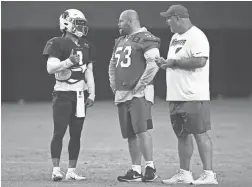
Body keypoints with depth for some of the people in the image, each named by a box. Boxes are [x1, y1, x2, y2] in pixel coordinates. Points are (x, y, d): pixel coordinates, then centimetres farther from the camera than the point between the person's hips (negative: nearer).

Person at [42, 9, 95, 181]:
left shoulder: (86, 46, 13)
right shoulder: (58, 44, -6)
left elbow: (89, 73, 14)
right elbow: (50, 68, -14)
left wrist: (91, 94, 6)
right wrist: (69, 61, -26)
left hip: (81, 94, 6)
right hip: (63, 94, -6)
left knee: (76, 133, 5)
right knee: (59, 132, -8)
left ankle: (72, 170, 9)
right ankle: (56, 170, -5)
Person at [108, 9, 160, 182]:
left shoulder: (145, 39, -7)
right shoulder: (120, 41, 20)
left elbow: (153, 65, -16)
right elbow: (112, 65, 29)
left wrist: (140, 85, -16)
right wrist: (114, 85, 17)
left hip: (139, 93, -8)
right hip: (122, 95, 8)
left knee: (142, 130, -16)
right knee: (130, 134, 7)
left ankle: (150, 167, -12)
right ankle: (136, 171, 9)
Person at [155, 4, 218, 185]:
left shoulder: (196, 36, -13)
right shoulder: (176, 37, 18)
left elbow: (200, 61, -24)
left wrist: (174, 62, -18)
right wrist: (165, 62, 7)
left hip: (194, 97, -9)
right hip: (176, 96, 9)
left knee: (200, 133, -8)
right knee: (182, 135, 12)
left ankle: (209, 174, -6)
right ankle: (184, 173, 18)